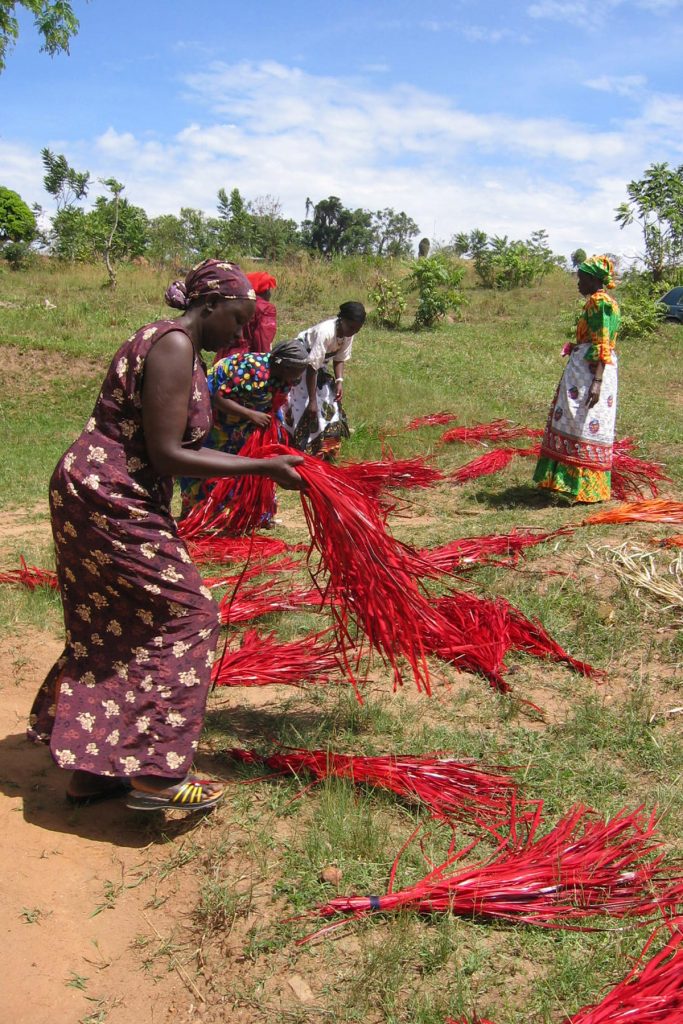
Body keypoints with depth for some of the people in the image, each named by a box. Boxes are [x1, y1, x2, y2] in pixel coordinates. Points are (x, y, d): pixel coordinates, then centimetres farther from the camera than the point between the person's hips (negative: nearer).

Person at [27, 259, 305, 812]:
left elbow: (182, 446, 12)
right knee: (184, 615, -4)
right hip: (110, 501, -10)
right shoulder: (174, 346, -16)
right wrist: (261, 469, -17)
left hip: (96, 496, 10)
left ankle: (90, 768, 26)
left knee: (112, 628, 15)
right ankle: (156, 772, 1)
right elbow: (166, 455, -21)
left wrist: (259, 462, 10)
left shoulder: (182, 350, 14)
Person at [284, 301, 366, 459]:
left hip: (320, 363, 7)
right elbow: (312, 367, -35)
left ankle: (324, 449, 14)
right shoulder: (325, 332, -37)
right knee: (303, 404, -13)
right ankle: (302, 450, -5)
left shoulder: (348, 334, -16)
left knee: (329, 401, 4)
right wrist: (312, 401, -33)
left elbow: (340, 358, 0)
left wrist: (339, 381, -18)